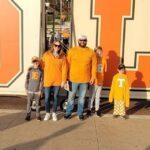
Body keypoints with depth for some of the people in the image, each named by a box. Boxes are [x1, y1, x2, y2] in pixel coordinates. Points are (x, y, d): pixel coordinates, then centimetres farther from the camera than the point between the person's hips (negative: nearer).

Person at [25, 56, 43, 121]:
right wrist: (26, 88, 2)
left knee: (37, 103, 8)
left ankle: (38, 115, 21)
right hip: (30, 90, 1)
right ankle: (28, 115, 19)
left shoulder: (41, 70, -3)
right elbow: (27, 79, 3)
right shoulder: (30, 69, -1)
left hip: (37, 90, -1)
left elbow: (41, 81, -2)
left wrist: (40, 90, -5)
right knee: (29, 103, 7)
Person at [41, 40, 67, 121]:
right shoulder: (46, 55, -1)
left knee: (55, 97, 10)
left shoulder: (62, 56, -1)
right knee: (47, 98, 6)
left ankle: (54, 113, 25)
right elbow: (42, 65, 3)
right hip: (47, 80, 0)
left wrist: (63, 80, -3)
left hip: (57, 81, 0)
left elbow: (64, 69, -1)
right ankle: (47, 113, 23)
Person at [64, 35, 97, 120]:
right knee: (71, 97, 9)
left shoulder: (91, 52, 1)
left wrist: (93, 77, -1)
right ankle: (68, 112, 22)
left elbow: (94, 65, 4)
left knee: (82, 97, 11)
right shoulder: (72, 51, -2)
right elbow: (68, 64, 0)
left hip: (85, 79, 1)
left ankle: (80, 113, 24)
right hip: (73, 78, -1)